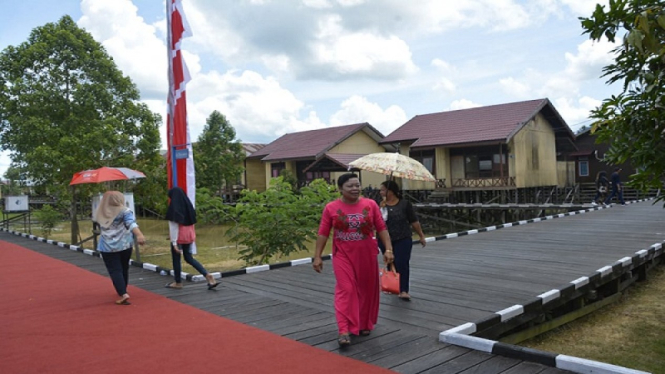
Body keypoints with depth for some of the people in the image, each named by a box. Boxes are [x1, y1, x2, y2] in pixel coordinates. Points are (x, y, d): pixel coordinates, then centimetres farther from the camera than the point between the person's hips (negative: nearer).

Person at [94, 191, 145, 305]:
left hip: (107, 247, 0)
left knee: (115, 270, -2)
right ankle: (123, 291, 33)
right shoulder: (124, 211, -7)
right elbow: (131, 223, -24)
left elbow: (98, 228, 18)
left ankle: (123, 294, -17)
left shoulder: (99, 213, 3)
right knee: (124, 268, 18)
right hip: (125, 245, 0)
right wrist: (139, 234, -37)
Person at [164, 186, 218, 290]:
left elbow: (174, 226, -16)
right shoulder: (188, 205, 5)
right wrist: (192, 237, 16)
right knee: (189, 257, 15)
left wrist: (174, 242, -15)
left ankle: (178, 283, 24)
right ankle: (208, 276, 2)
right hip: (189, 235, 7)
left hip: (179, 237, -7)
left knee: (176, 259, 11)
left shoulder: (174, 208, -13)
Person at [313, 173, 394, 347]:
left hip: (367, 255, 2)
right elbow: (323, 233, -2)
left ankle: (364, 324, 30)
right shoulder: (331, 208, -5)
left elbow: (382, 228, 0)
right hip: (343, 256, -2)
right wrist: (317, 256, -4)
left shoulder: (370, 205, -2)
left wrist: (388, 249, -8)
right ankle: (344, 331, -7)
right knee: (345, 290, -8)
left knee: (366, 290, 12)